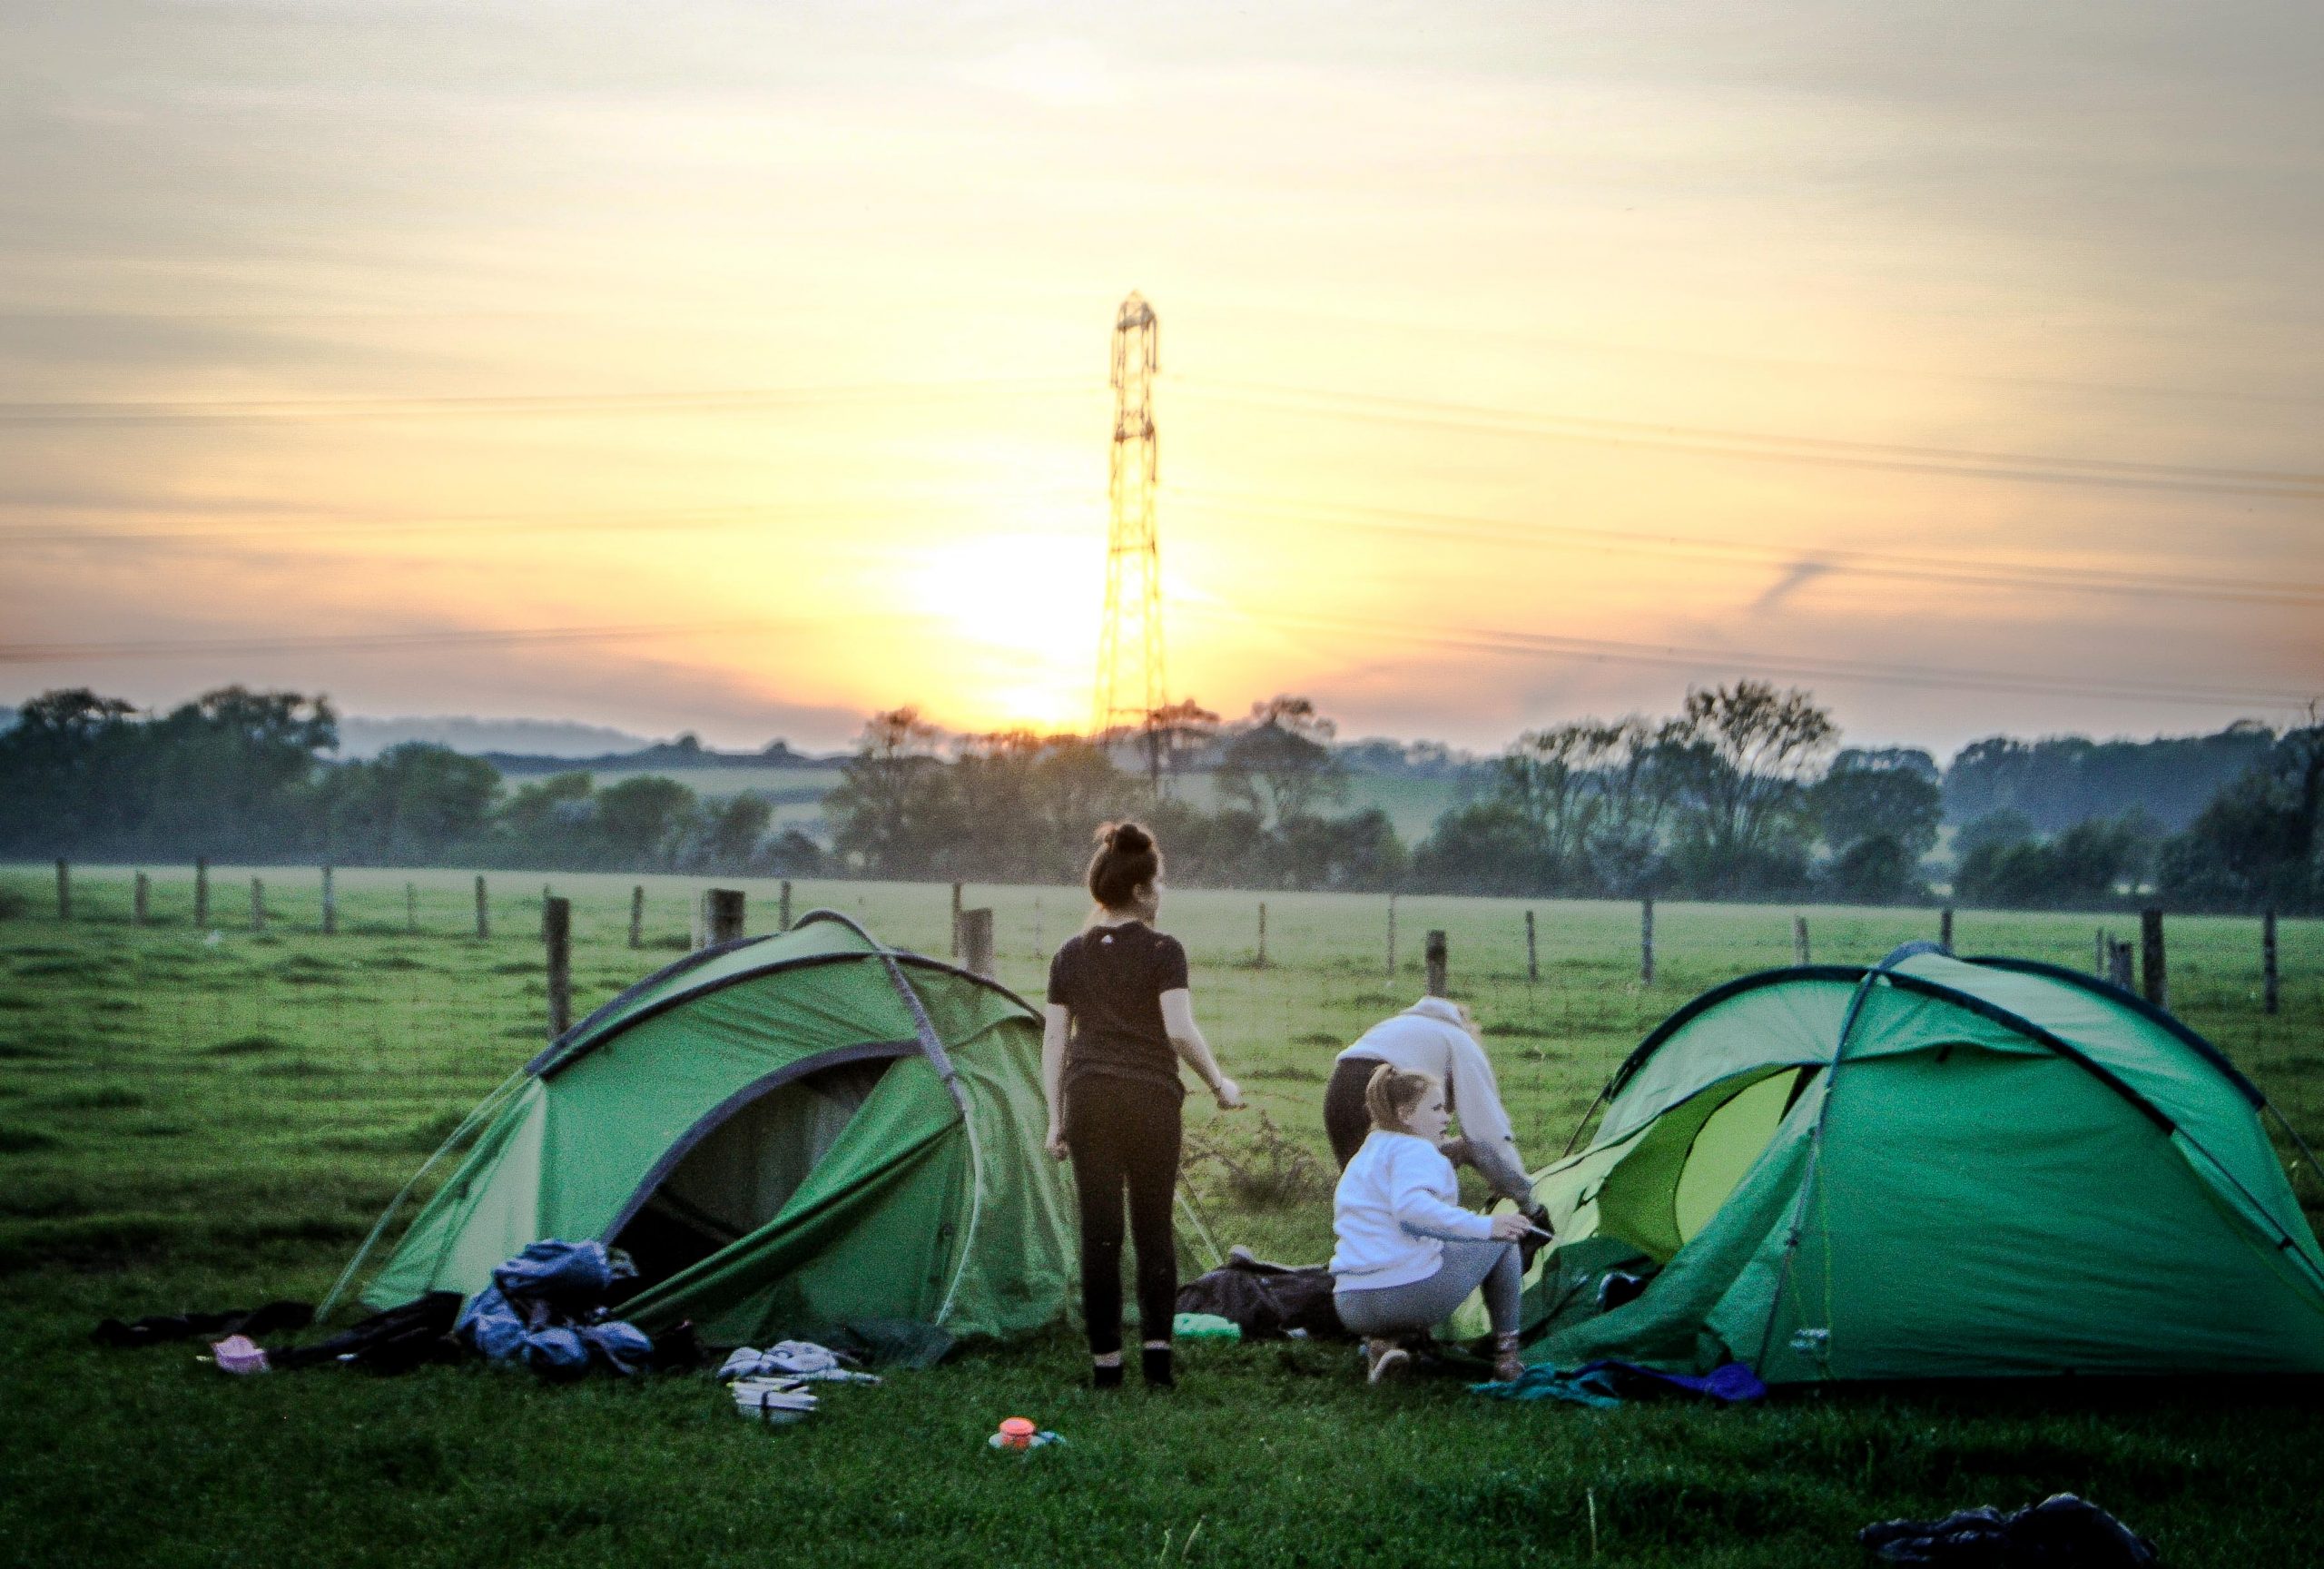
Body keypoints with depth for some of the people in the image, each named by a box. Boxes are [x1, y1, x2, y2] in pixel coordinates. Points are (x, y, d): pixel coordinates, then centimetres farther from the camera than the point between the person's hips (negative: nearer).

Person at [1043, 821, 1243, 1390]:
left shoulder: (1070, 955, 8)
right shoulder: (1162, 951, -5)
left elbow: (1053, 1040, 8)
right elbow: (1180, 1030, -14)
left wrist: (1055, 1117, 12)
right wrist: (1219, 1083, 0)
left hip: (1087, 1101, 3)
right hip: (1150, 1099, -3)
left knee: (1099, 1231, 5)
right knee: (1153, 1228, 8)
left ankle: (1105, 1362, 6)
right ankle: (1157, 1349, 1)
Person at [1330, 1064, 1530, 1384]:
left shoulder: (1362, 1158, 24)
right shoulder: (1414, 1150, -4)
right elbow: (1410, 1204, -25)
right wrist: (1482, 1225, -25)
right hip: (1411, 1294, -7)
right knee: (1501, 1243, 16)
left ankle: (1379, 1343, 11)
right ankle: (1506, 1355, 12)